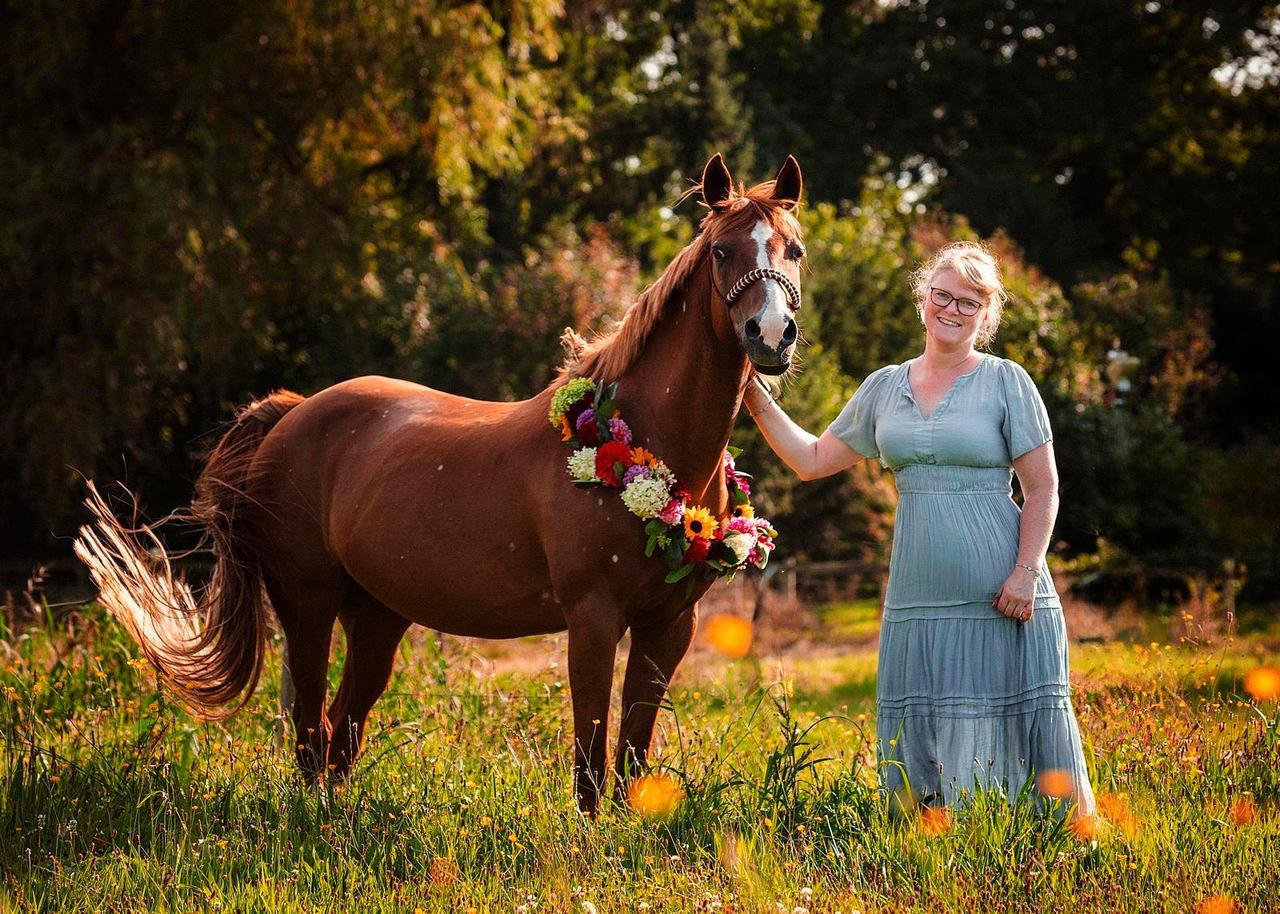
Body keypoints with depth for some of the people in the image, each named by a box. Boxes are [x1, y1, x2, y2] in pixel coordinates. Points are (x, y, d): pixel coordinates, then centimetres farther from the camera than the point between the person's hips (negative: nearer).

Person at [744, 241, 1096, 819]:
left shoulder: (1006, 382, -1)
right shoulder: (885, 387, 12)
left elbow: (1042, 488, -3)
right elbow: (812, 460, 18)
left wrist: (1026, 573, -13)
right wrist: (757, 400, 10)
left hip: (1001, 596, -4)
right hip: (917, 595, 4)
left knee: (1023, 734, -4)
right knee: (920, 751, 4)